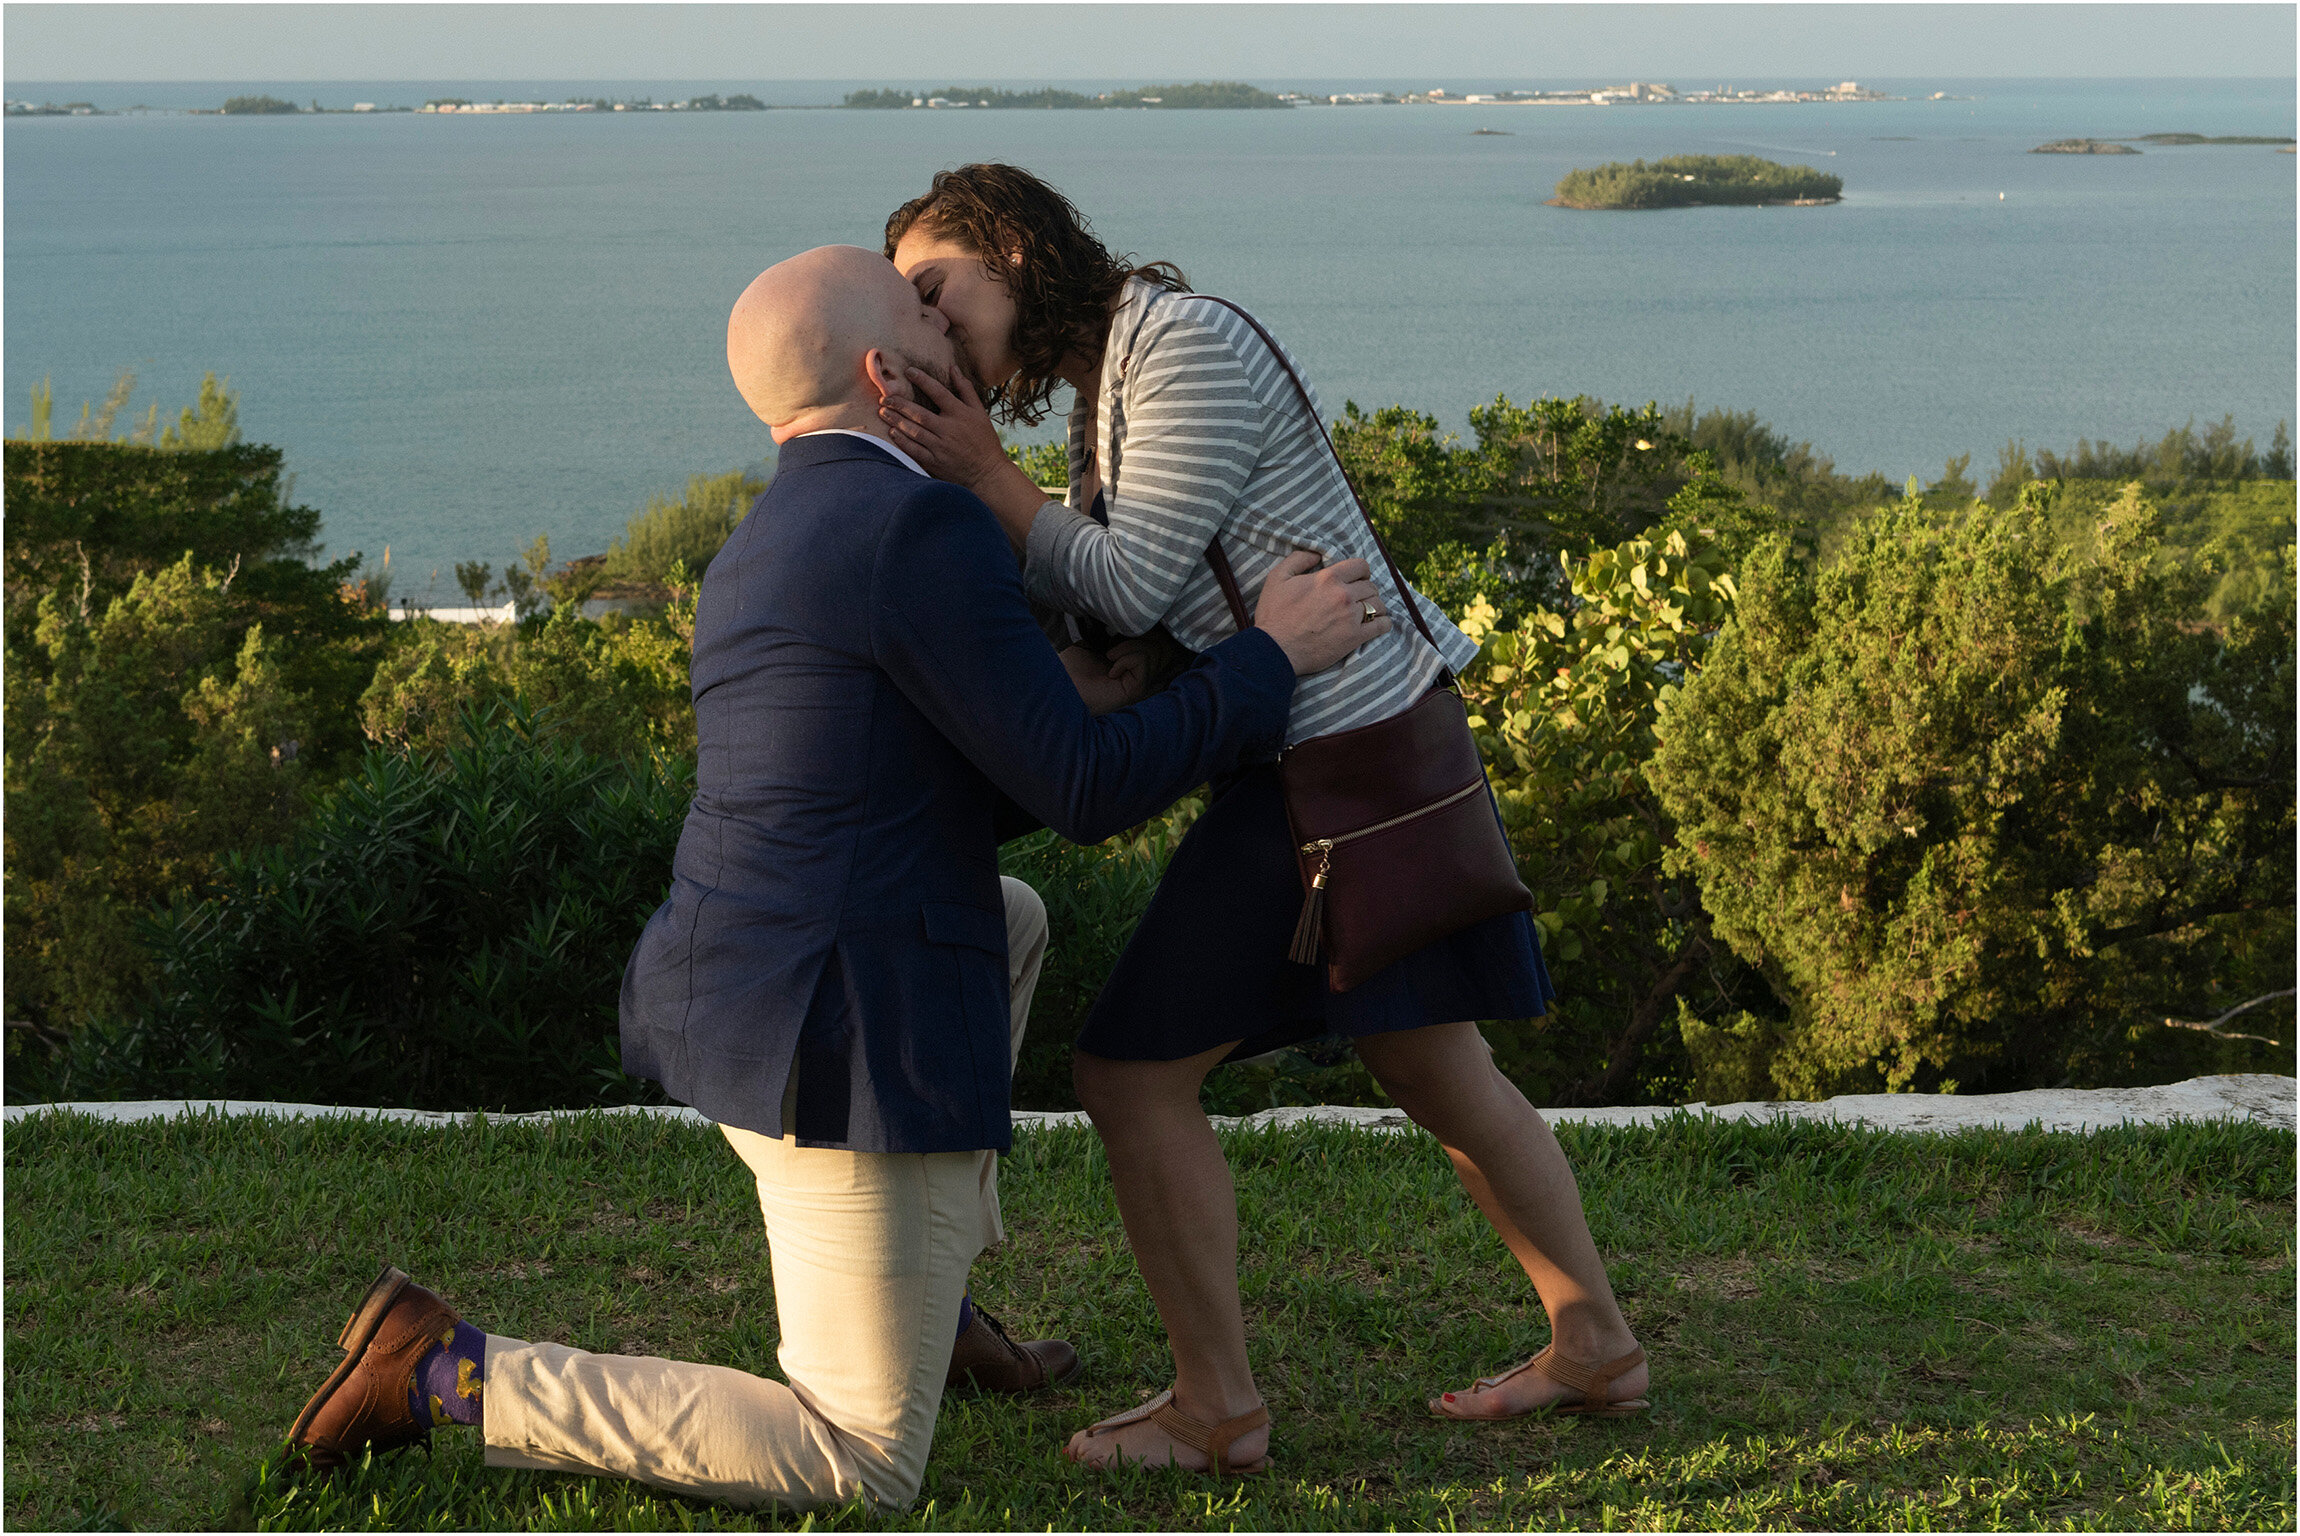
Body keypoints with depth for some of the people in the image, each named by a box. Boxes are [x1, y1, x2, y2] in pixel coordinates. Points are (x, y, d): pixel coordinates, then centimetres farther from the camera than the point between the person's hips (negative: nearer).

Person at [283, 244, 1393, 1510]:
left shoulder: (756, 559, 15)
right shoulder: (919, 528, -15)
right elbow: (1083, 795, -13)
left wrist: (1081, 714, 21)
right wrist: (1270, 658, -5)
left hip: (737, 1013, 9)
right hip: (851, 1058, -9)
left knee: (1010, 917, 35)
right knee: (862, 1469, 3)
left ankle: (931, 1306, 34)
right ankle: (448, 1372, -1)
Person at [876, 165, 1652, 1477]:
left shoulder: (1185, 344, -14)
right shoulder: (1113, 386, 16)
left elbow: (1131, 589, -18)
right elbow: (1087, 609, 8)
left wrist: (983, 475, -13)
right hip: (1369, 746, 10)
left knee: (1135, 1067, -3)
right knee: (1441, 1072, 19)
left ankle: (1218, 1408, 5)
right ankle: (1597, 1342, 30)